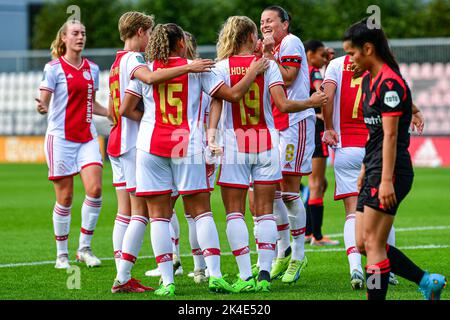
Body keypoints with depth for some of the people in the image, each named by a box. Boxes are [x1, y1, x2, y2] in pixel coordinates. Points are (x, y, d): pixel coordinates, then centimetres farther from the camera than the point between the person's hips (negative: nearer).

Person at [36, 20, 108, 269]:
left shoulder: (92, 69, 12)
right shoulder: (54, 68, -3)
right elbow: (44, 103, -5)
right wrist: (42, 108, -27)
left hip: (87, 137, 4)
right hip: (61, 137, -4)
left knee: (94, 189, -12)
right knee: (64, 197, -2)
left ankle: (84, 248, 2)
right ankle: (62, 254, 9)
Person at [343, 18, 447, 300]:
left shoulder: (390, 83, -15)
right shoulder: (369, 80, 15)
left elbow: (390, 135, -20)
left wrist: (386, 181, -23)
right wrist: (365, 169, 24)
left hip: (391, 171, -10)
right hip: (375, 171, 10)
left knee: (373, 243, -9)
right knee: (363, 243, 9)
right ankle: (428, 281, 15)